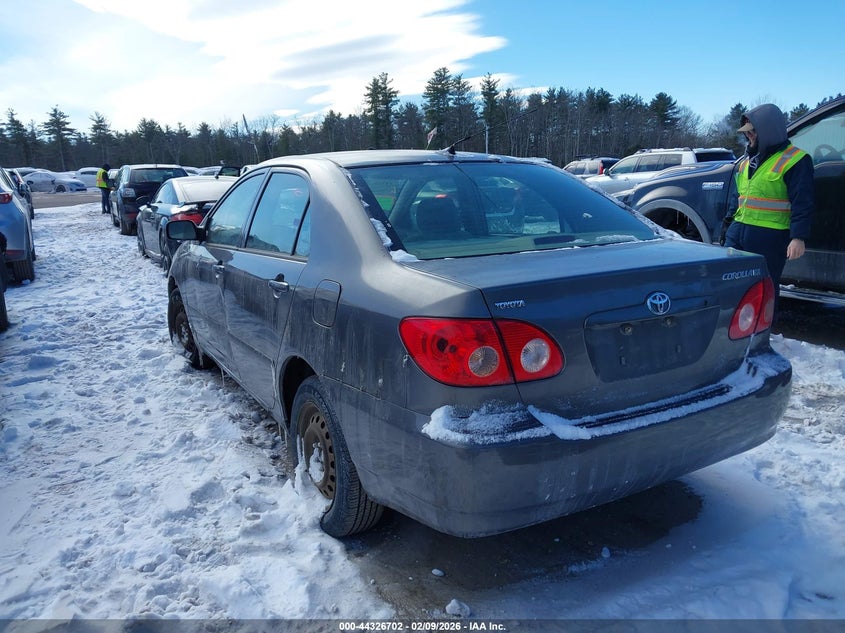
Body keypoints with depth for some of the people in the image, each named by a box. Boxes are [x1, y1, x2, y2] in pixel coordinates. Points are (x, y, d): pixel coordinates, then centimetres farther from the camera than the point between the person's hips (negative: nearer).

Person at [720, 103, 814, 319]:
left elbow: (803, 202, -12)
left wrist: (798, 237, -19)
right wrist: (728, 223, 21)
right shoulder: (747, 160, 16)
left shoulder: (795, 160, -8)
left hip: (769, 237, -7)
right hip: (738, 230, 7)